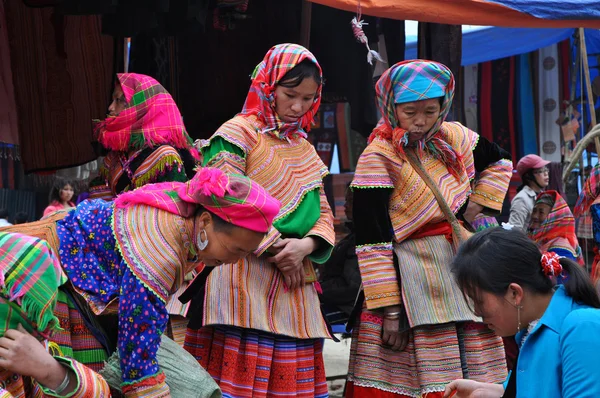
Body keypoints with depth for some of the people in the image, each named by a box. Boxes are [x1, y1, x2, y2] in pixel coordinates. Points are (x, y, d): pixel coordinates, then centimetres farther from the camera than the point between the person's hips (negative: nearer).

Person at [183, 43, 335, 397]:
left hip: (295, 285, 7)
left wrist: (306, 245, -7)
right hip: (246, 277, -6)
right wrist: (274, 249, -11)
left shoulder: (305, 149, 19)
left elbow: (324, 213, 15)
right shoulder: (240, 133, -1)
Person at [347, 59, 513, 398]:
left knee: (476, 370, 10)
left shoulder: (454, 138, 6)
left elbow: (500, 161, 27)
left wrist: (480, 203, 9)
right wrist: (389, 311, -17)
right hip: (410, 280, -6)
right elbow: (373, 241, -15)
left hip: (463, 271, 6)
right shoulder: (378, 157, -12)